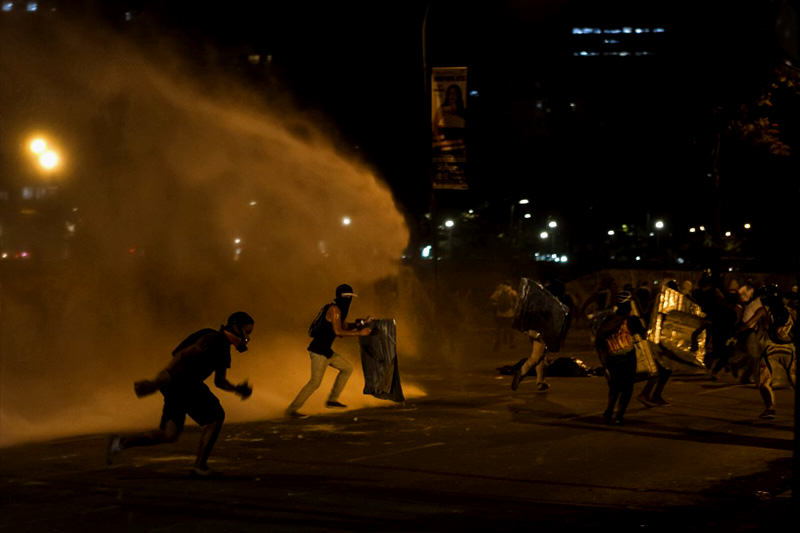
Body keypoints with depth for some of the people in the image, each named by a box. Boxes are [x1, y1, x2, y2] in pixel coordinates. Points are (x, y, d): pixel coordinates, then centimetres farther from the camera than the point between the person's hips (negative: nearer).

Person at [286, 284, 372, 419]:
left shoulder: (339, 309, 13)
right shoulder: (334, 309, -16)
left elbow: (345, 326, 25)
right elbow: (337, 331, -22)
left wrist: (361, 323, 11)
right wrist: (359, 333, -19)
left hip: (325, 350, 10)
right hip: (318, 350, -10)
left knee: (348, 368, 17)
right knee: (315, 382, -10)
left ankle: (332, 400, 17)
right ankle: (292, 409, -4)